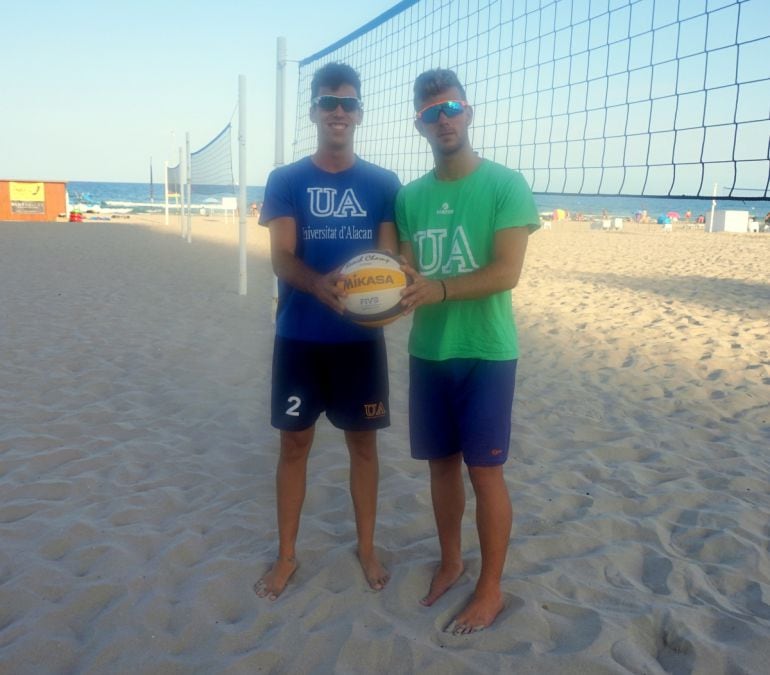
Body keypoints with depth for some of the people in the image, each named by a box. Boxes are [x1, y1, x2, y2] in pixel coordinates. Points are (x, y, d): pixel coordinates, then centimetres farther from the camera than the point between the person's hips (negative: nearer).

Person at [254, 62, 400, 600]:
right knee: (295, 443, 8)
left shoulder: (383, 184, 2)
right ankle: (287, 555, 24)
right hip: (299, 336, 0)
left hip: (362, 337, 1)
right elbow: (281, 258, -10)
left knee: (363, 441, 10)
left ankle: (367, 547, 28)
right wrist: (317, 283, -32)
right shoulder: (285, 181, 0)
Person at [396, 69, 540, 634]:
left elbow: (507, 273, -16)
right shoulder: (410, 196, 7)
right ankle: (450, 561, 34)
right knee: (441, 462, 15)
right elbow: (407, 273, 7)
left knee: (485, 471, 2)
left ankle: (491, 588, 19)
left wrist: (437, 290, -26)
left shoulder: (506, 185, -8)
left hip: (486, 353, -5)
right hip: (427, 352, 5)